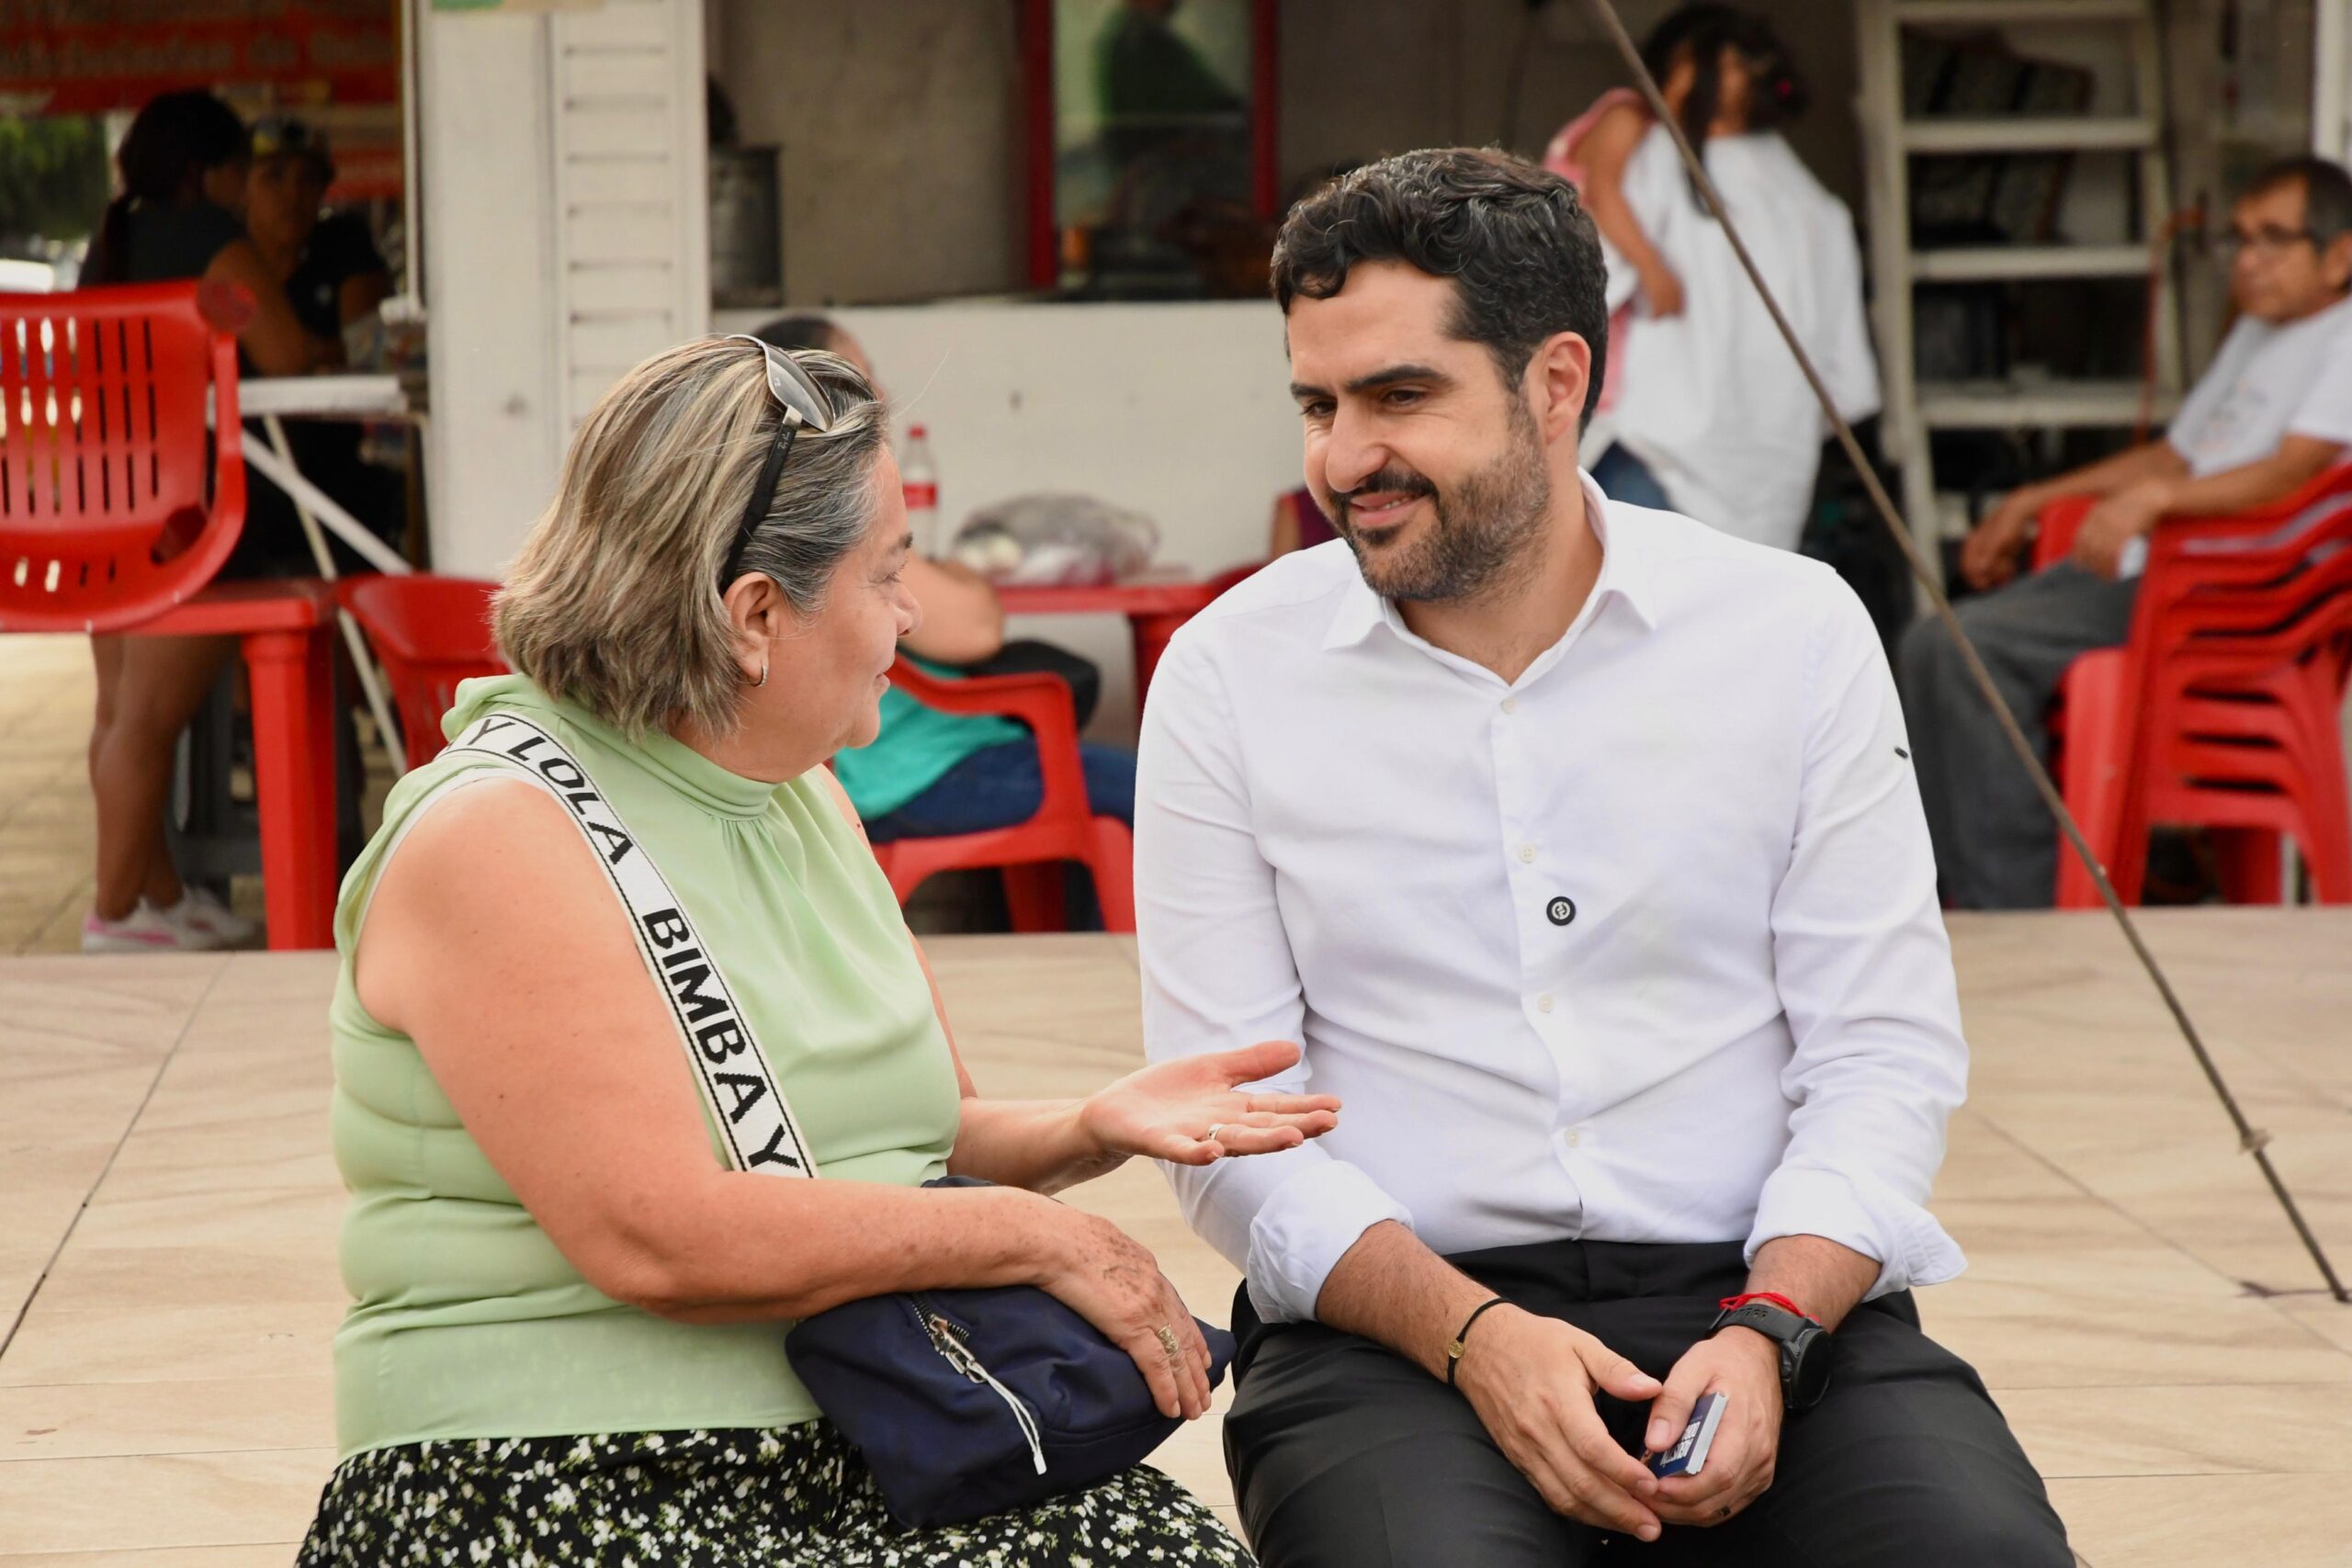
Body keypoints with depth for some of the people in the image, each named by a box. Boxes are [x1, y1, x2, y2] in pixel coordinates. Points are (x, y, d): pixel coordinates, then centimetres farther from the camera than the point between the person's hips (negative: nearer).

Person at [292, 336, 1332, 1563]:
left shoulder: (805, 803, 17)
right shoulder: (495, 845, -11)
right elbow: (661, 1238, -19)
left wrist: (1089, 1130, 3)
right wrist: (1033, 1234, -13)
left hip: (865, 1462, 7)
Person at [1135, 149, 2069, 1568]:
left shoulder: (1796, 631, 5)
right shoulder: (1229, 677, 4)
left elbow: (1885, 1055, 3)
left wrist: (1767, 1332, -15)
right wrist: (1470, 1334, -15)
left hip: (1774, 1294, 1)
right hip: (1392, 1325, -1)